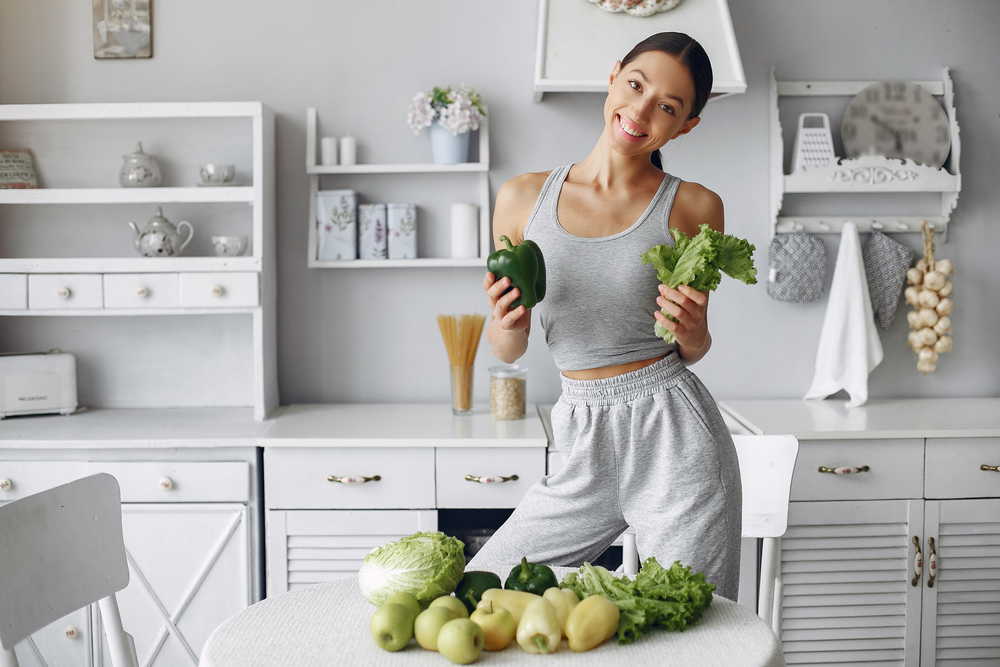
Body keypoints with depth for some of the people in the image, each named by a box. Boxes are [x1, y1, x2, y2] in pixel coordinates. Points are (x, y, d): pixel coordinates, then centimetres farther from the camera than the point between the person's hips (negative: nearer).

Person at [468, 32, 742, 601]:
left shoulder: (694, 207, -2)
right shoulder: (523, 198, 2)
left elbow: (694, 350, 9)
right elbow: (508, 350, 9)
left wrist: (691, 331, -14)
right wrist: (508, 323, -13)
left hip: (674, 439, -2)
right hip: (583, 444, 3)